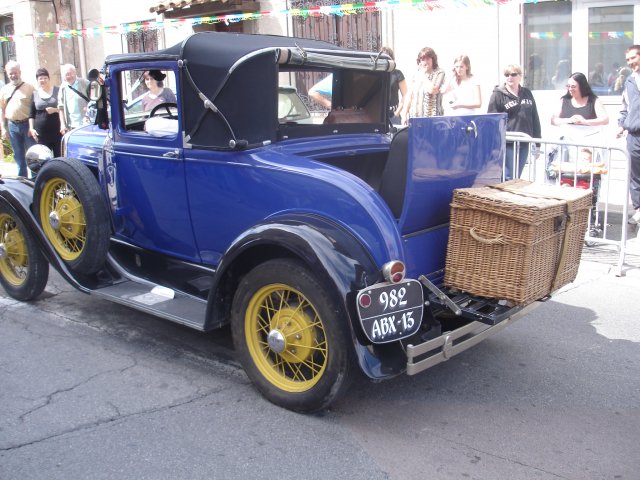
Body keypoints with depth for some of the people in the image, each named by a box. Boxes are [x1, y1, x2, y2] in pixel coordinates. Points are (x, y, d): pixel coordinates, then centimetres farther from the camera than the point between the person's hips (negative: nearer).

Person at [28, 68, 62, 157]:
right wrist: (31, 128, 2)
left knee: (60, 156, 0)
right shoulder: (34, 94, 9)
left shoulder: (57, 91, 5)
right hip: (41, 132, 1)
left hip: (57, 130, -1)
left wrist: (55, 110, -13)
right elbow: (31, 114, 12)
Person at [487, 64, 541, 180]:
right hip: (507, 143, -5)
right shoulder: (498, 94, -2)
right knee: (508, 178, -6)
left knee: (517, 177, 10)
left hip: (524, 143, 5)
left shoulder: (527, 93, 14)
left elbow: (535, 119, 16)